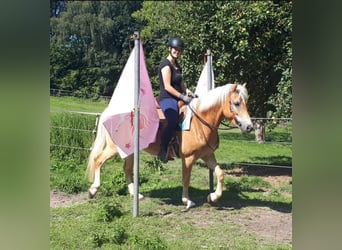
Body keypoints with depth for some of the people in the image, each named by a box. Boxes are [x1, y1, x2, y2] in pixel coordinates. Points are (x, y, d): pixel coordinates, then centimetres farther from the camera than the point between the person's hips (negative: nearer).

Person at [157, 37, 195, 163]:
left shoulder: (177, 66, 19)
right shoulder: (166, 65, -9)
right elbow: (167, 87, -16)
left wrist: (187, 91, 5)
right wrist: (182, 97, -18)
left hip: (178, 99, 10)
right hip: (167, 99, -10)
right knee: (173, 122, -33)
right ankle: (162, 151, -24)